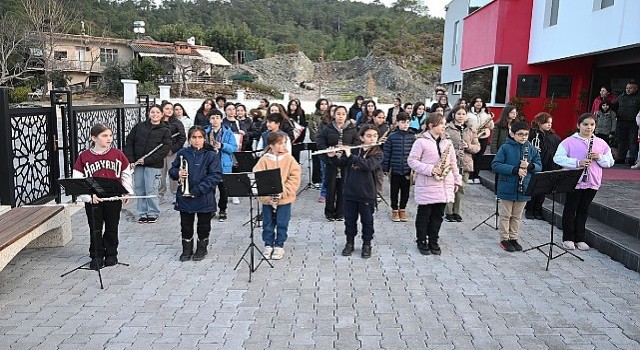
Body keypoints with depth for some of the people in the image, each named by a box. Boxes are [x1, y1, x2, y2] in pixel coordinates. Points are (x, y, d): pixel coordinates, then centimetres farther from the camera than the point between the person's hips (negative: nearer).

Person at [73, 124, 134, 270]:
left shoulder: (118, 154, 1)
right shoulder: (84, 157, -3)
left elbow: (126, 174, 8)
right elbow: (78, 180, -4)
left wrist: (127, 193, 1)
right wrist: (89, 196, -13)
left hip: (114, 199, 1)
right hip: (93, 200, -1)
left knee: (112, 228, 12)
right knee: (95, 229, 8)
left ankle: (111, 255, 27)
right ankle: (96, 256, 22)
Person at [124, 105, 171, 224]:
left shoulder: (165, 130, 0)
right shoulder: (139, 126, 9)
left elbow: (165, 149, -9)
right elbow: (129, 141, 8)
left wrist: (147, 160, -14)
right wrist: (130, 160, -3)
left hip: (154, 165, -3)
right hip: (137, 164, 4)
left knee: (151, 190, -4)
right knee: (139, 190, 8)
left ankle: (153, 214, 12)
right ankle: (142, 214, 19)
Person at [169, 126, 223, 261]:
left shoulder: (211, 156, -6)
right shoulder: (182, 153, 3)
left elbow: (216, 176, -13)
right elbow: (172, 170, 11)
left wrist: (198, 190, -19)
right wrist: (177, 173, -14)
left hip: (204, 198, -2)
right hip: (184, 197, 2)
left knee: (203, 226, 12)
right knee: (186, 225, 11)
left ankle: (202, 248, 31)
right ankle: (187, 250, 28)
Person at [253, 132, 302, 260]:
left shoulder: (289, 159, -4)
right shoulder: (264, 160, -6)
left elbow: (295, 177, -9)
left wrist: (283, 192, -17)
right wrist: (266, 194, -18)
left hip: (285, 199, 0)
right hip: (267, 199, 0)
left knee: (282, 224, 8)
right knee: (268, 224, 11)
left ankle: (279, 246, 25)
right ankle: (268, 245, 28)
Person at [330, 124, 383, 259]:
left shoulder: (377, 153, -8)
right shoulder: (353, 150, 2)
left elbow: (368, 165, -25)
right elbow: (341, 164, 6)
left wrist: (350, 156, -26)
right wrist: (332, 156, -13)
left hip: (367, 193, -3)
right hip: (349, 192, 3)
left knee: (367, 220, 9)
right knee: (350, 219, 13)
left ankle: (367, 244, 25)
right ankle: (349, 243, 29)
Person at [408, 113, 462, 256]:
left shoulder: (447, 142, 12)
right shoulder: (421, 142, -7)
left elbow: (453, 163, 17)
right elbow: (412, 160, -11)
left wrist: (457, 180, 12)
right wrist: (429, 169, -19)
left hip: (444, 186, 5)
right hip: (426, 186, -5)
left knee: (438, 216, 11)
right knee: (424, 215, 5)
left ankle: (433, 242, 22)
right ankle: (421, 242, 19)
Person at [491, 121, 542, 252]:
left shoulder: (531, 149, 3)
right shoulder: (505, 147, -9)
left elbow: (539, 166, 6)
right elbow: (495, 165, -15)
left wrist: (530, 166, -17)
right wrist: (515, 170, -23)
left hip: (523, 189, 4)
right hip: (507, 188, -4)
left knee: (517, 216, 15)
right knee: (506, 215, 7)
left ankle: (513, 238, 27)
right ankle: (504, 239, 19)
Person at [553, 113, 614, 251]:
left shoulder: (601, 143, 6)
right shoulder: (569, 141, -6)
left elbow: (610, 162, 9)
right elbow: (558, 158, -13)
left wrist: (599, 157, -13)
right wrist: (577, 162, -23)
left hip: (592, 183, 4)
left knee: (583, 211, 12)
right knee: (570, 210, 6)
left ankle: (579, 239, 22)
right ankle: (568, 238, 17)